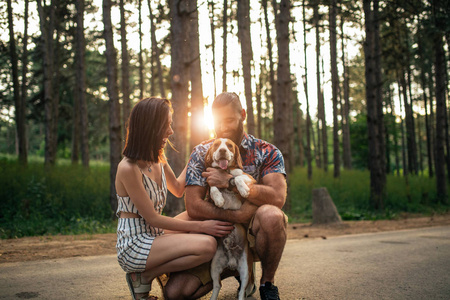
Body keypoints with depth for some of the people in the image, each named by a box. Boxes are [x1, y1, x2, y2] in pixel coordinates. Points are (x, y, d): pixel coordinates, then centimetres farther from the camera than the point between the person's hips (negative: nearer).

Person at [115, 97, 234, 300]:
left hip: (153, 237, 9)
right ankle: (143, 276, -7)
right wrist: (200, 226, -16)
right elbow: (153, 219, -18)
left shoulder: (159, 161, 6)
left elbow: (178, 190, 24)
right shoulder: (128, 168, -20)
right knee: (207, 244, -24)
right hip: (133, 245, -9)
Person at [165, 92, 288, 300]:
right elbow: (193, 208, -9)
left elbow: (277, 198, -20)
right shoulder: (201, 154, 2)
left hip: (254, 235, -2)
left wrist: (230, 182, -24)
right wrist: (237, 216, -21)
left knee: (270, 215, -37)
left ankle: (268, 283, -9)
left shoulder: (267, 152, -2)